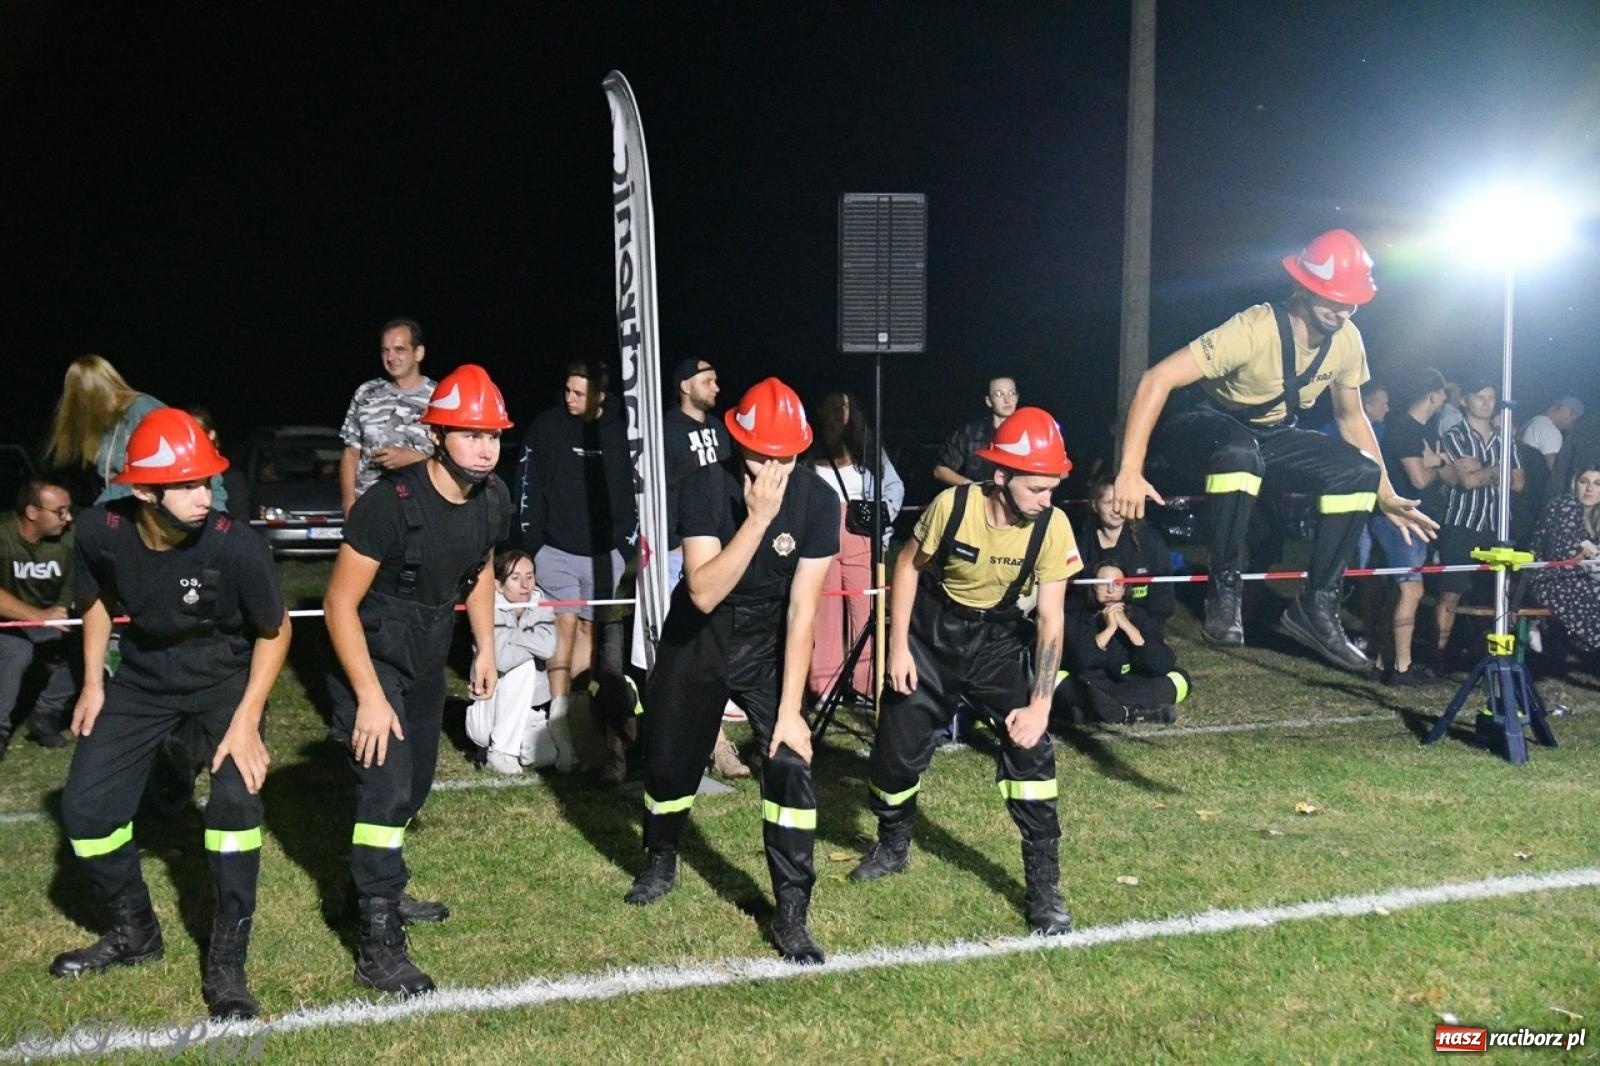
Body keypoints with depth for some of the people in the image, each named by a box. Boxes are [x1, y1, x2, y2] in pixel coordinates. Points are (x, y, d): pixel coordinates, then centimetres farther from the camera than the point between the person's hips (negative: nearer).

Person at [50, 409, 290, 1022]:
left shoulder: (236, 546, -32)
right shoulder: (100, 531, -23)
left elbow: (274, 631, -15)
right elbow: (97, 597, 2)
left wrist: (246, 720, -20)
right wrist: (92, 684, 1)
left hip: (228, 676, -3)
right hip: (143, 675, 4)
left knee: (236, 798, -22)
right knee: (85, 806, 0)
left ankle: (226, 966, -5)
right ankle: (134, 933, 26)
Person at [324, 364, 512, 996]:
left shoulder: (492, 500, -8)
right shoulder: (391, 504, -28)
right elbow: (340, 603, -24)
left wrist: (486, 649, 11)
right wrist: (370, 698, -25)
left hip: (428, 658, 7)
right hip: (371, 657, -7)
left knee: (415, 786, 18)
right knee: (387, 789, -13)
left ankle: (382, 891, 40)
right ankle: (379, 946, -4)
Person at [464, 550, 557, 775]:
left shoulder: (541, 605, -3)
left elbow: (548, 646, -22)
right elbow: (503, 659, -32)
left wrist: (511, 634, -19)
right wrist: (533, 646, -17)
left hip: (529, 715, 4)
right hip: (490, 712, -4)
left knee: (550, 754, -21)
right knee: (523, 666, -29)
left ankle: (514, 746, 12)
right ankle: (499, 750, -18)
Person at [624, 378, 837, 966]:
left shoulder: (816, 500, -21)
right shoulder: (706, 487, -23)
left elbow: (802, 609, -19)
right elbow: (704, 593, -31)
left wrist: (789, 708, -19)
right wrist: (757, 519, -40)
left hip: (770, 642, 0)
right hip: (697, 637, 0)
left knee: (790, 762, -15)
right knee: (668, 759, 10)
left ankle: (792, 913, -1)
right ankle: (661, 862, 41)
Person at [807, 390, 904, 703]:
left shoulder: (867, 449, 11)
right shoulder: (812, 452, 10)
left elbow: (895, 486, 9)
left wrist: (881, 518, -4)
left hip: (862, 540, 0)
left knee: (865, 609, -3)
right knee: (825, 610, 1)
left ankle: (867, 684, 3)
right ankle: (825, 687, 6)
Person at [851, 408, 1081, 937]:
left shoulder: (1053, 528, -22)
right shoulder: (952, 505, -24)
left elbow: (1049, 618, -17)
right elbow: (909, 565, -7)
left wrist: (1040, 704, -23)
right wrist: (898, 645, -10)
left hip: (996, 641, 0)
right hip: (931, 634, 0)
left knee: (1031, 746, -16)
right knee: (896, 750, 5)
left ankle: (1045, 887, -2)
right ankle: (893, 847, 36)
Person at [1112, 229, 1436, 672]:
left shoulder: (1347, 340, -9)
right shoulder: (1255, 330, -29)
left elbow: (1351, 416, 8)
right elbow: (1157, 379, -35)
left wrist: (1386, 495, 6)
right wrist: (1130, 471, -42)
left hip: (1274, 436, 6)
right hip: (1210, 429, -6)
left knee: (1360, 473, -17)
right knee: (1241, 452, -41)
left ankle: (1317, 606, -6)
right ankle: (1225, 591, -24)